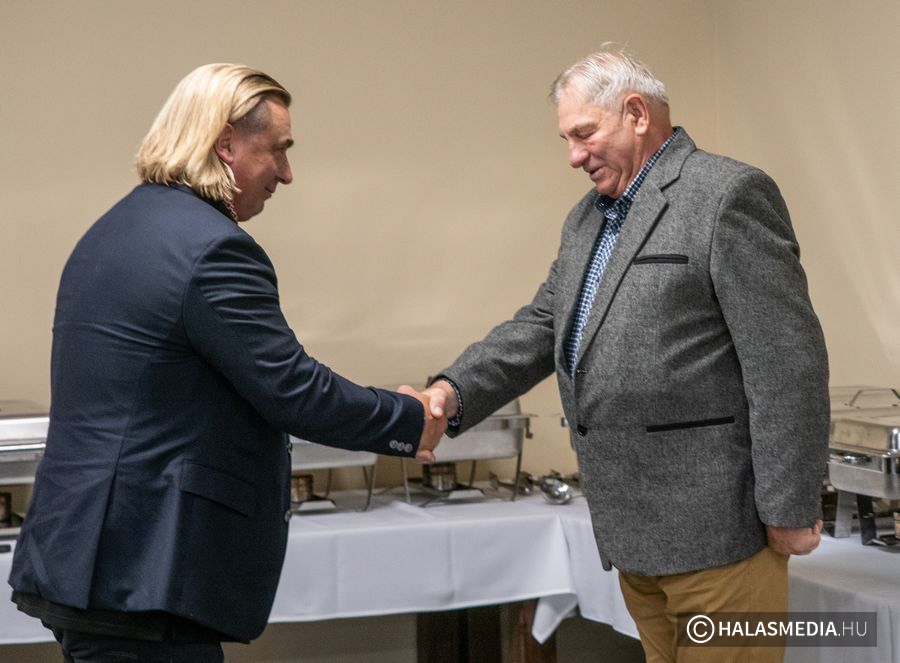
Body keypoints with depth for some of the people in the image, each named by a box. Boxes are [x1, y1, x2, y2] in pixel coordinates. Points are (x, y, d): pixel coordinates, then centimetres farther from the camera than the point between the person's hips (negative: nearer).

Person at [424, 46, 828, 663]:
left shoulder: (730, 195, -12)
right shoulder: (587, 217, 16)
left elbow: (788, 362, -15)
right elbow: (542, 325, 14)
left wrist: (790, 510, -16)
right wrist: (455, 390, -4)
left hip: (713, 520, -8)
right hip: (633, 522, 8)